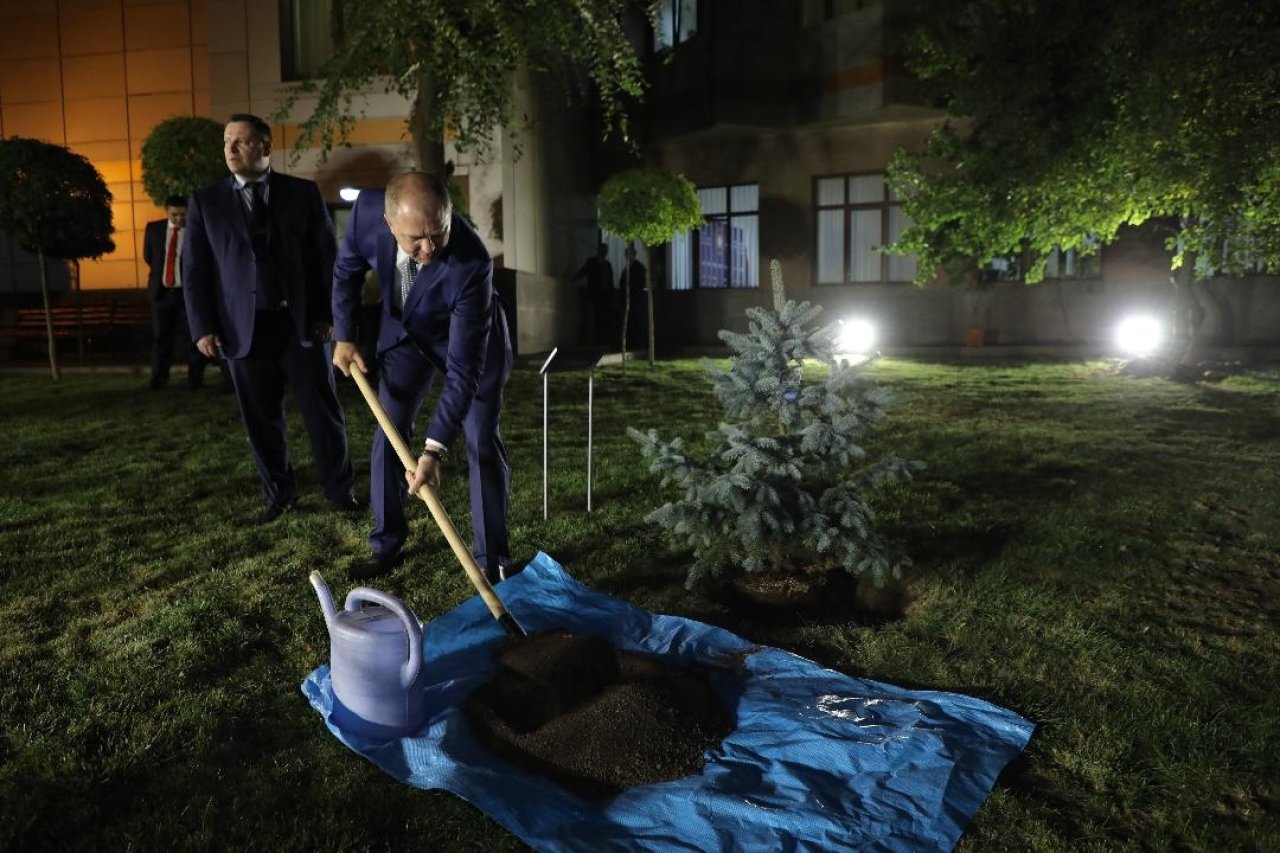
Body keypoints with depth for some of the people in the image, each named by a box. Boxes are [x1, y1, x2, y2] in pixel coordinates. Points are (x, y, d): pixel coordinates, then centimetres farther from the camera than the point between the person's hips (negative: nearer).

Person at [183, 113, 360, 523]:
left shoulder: (303, 192, 5)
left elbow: (327, 255, 4)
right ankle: (279, 495, 25)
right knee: (261, 420, 8)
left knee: (324, 411, 5)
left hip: (301, 324, -1)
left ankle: (340, 490, 21)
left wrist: (327, 313, -3)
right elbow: (193, 269, 5)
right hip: (244, 329, 1)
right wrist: (203, 328, -3)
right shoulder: (204, 201, 7)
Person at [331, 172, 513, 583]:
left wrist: (435, 448, -43)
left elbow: (464, 368, -40)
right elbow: (347, 270, -5)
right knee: (388, 436, 4)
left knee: (482, 443, -7)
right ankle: (387, 544, 19)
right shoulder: (367, 210, -29)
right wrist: (343, 337, 0)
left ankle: (492, 558, 6)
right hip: (405, 331, 4)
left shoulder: (472, 262, -41)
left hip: (472, 337, -4)